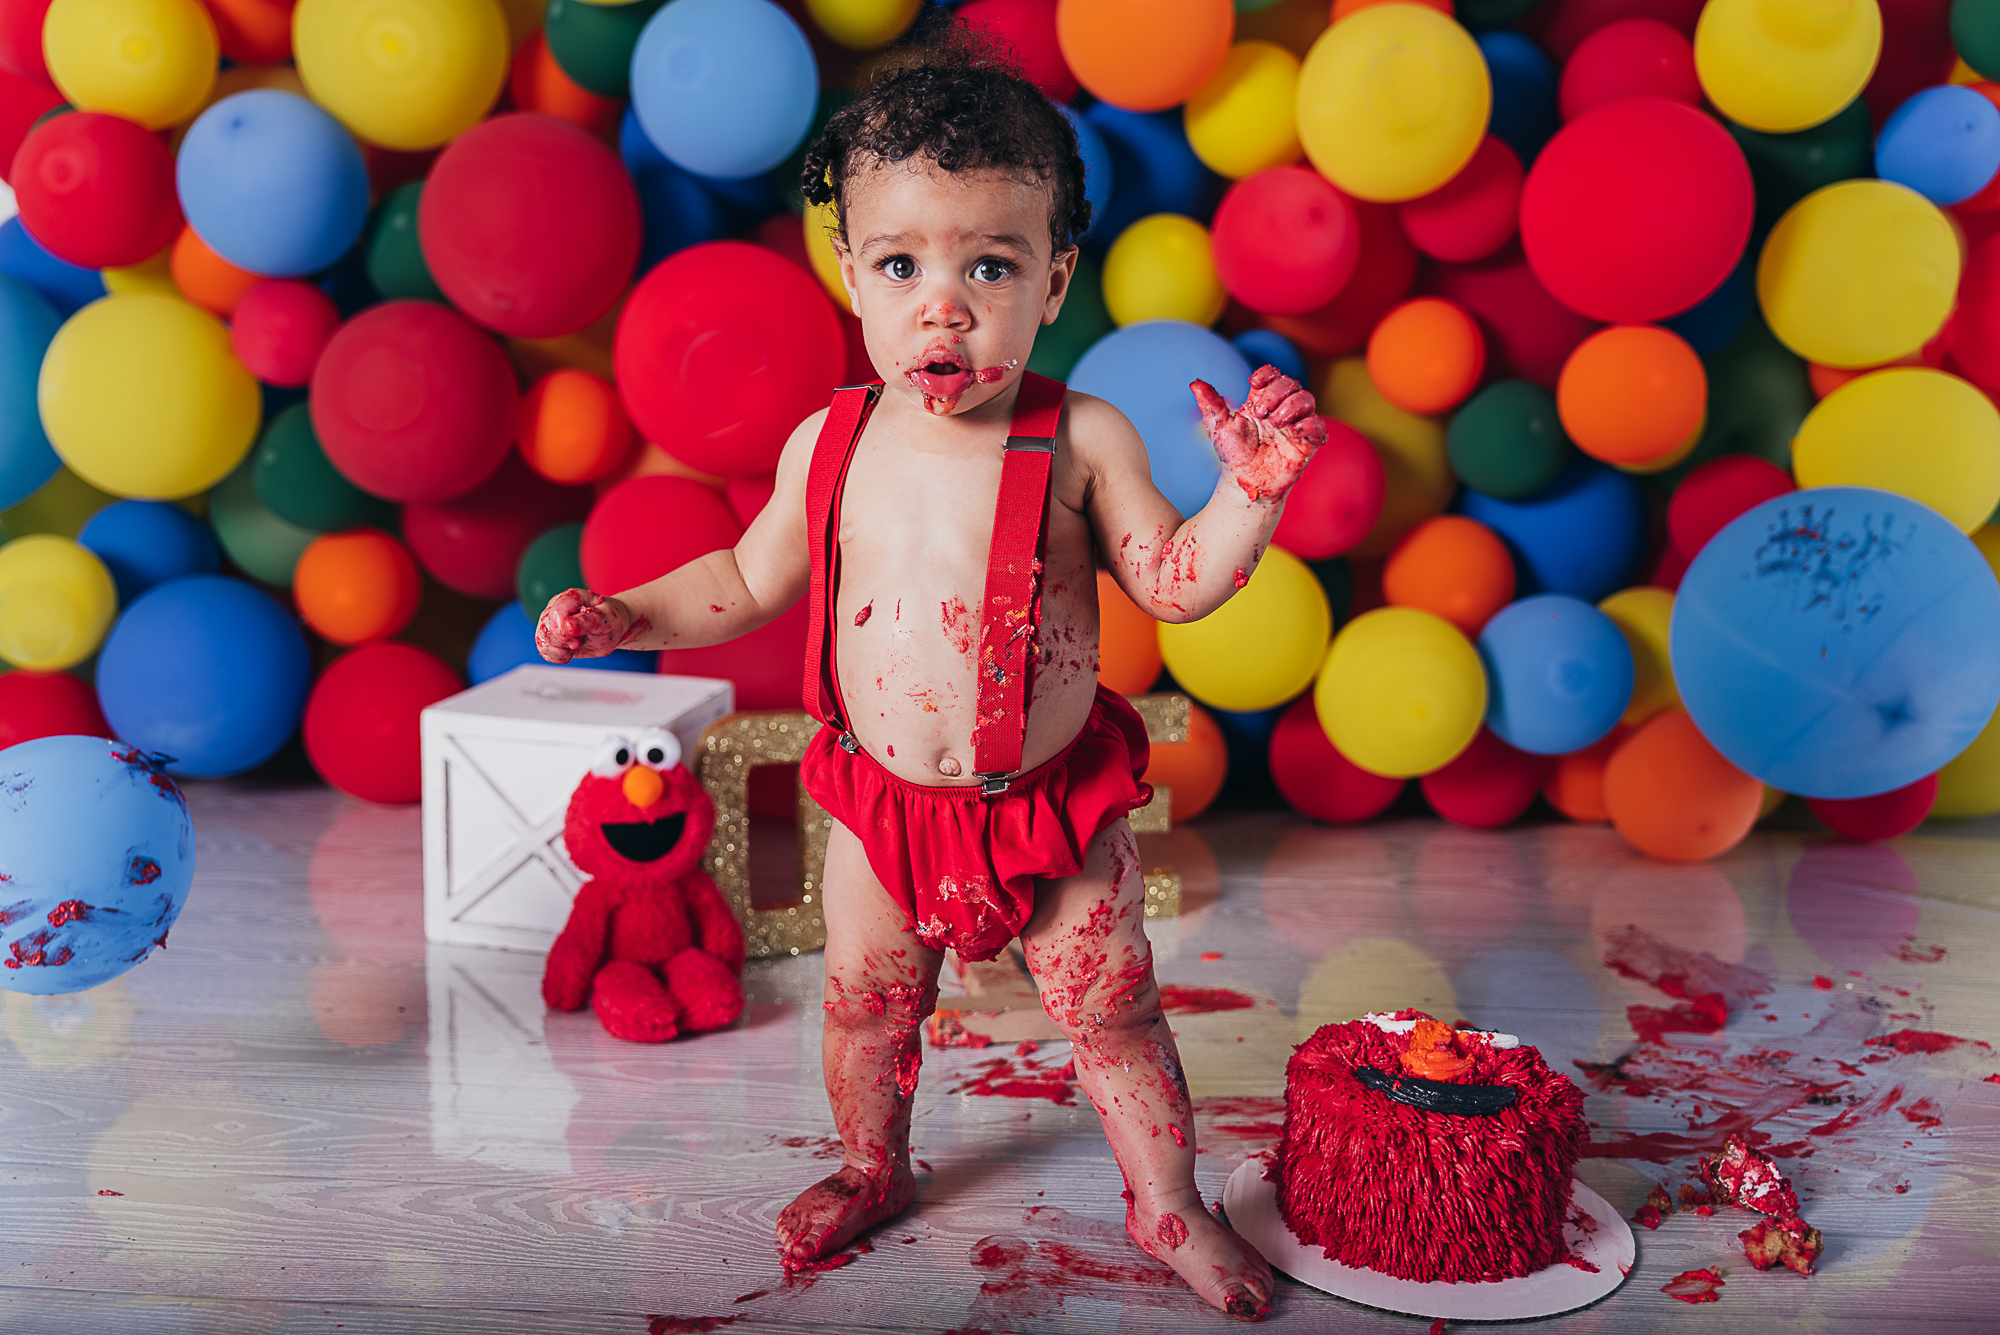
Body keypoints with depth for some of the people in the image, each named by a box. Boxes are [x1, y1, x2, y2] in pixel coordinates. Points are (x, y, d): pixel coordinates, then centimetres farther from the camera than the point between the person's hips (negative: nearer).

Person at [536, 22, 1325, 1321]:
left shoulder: (1080, 441, -14)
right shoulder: (830, 447, -6)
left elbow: (1173, 581, -10)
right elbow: (752, 581, 9)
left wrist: (1250, 492, -25)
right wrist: (624, 616, 0)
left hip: (1053, 808, -2)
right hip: (886, 807, 3)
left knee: (1114, 1011, 8)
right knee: (865, 1006, 18)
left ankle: (1167, 1204, 32)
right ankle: (874, 1168, 47)